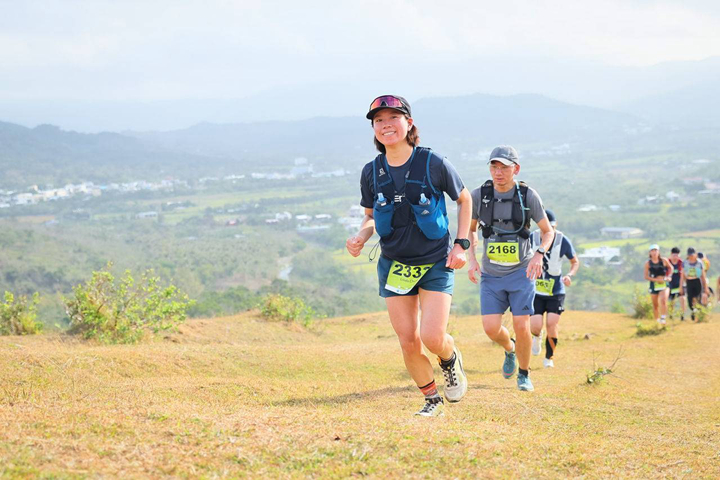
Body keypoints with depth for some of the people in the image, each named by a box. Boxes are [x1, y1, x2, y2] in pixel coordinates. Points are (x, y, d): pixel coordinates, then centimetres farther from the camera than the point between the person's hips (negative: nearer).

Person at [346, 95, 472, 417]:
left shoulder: (433, 164, -13)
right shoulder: (371, 172, -4)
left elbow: (464, 200, 4)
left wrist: (461, 244, -5)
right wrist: (361, 237, -10)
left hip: (436, 262, -3)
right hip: (394, 265, 3)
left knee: (432, 337, -15)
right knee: (408, 341, 0)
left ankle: (452, 360, 22)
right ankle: (432, 399, 23)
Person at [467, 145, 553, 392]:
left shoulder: (528, 196, -9)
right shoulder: (479, 195, -5)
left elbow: (548, 231, 1)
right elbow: (471, 229, 11)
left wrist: (539, 254, -18)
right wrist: (472, 259, -4)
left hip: (521, 272, -1)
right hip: (491, 274, 1)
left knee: (521, 326, -8)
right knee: (491, 328, -9)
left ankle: (524, 374, 17)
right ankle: (509, 349, 27)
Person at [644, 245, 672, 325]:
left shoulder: (663, 260, -3)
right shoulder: (648, 263, -3)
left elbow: (671, 268, 15)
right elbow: (646, 276, -2)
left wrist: (668, 276, 0)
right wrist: (656, 279, -14)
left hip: (664, 284, -1)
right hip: (654, 285, 1)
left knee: (663, 300, -24)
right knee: (655, 305, 9)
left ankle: (663, 318, -19)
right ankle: (657, 320, 26)